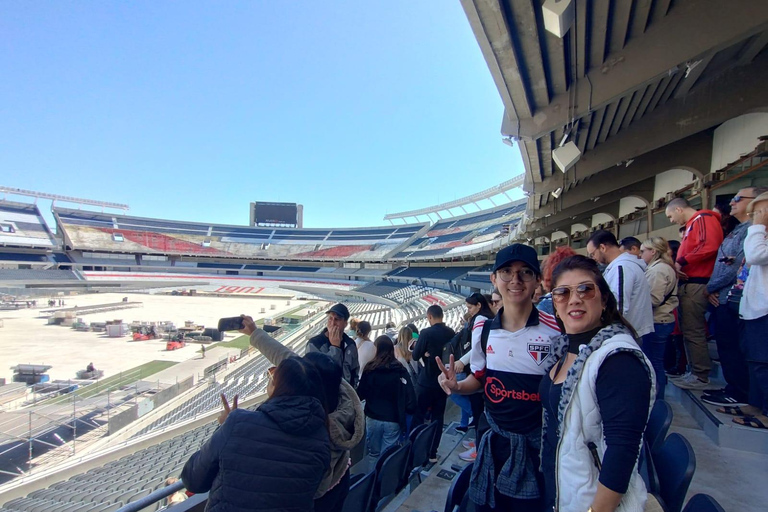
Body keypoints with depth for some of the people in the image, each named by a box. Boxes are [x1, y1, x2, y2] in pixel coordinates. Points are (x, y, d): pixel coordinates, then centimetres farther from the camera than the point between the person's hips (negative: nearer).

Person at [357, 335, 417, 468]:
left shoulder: (370, 369, -10)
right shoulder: (401, 371, -10)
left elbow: (360, 394, 0)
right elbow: (410, 399, -12)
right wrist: (406, 410, 8)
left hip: (373, 418, 1)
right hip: (393, 420, -1)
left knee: (373, 453, 19)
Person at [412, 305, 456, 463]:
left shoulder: (426, 333, -17)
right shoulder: (451, 333, -2)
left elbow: (415, 356, -10)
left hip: (426, 381, -5)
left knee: (418, 416, 7)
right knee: (438, 417, 13)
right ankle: (432, 453, 20)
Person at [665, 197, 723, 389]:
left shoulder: (703, 219, -6)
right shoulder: (692, 225, 23)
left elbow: (709, 247, -21)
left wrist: (681, 262, -15)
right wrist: (679, 267, 5)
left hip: (695, 285, -10)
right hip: (689, 284, 10)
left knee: (693, 331, -6)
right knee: (690, 330, 12)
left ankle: (701, 377, 2)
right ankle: (695, 372, 20)